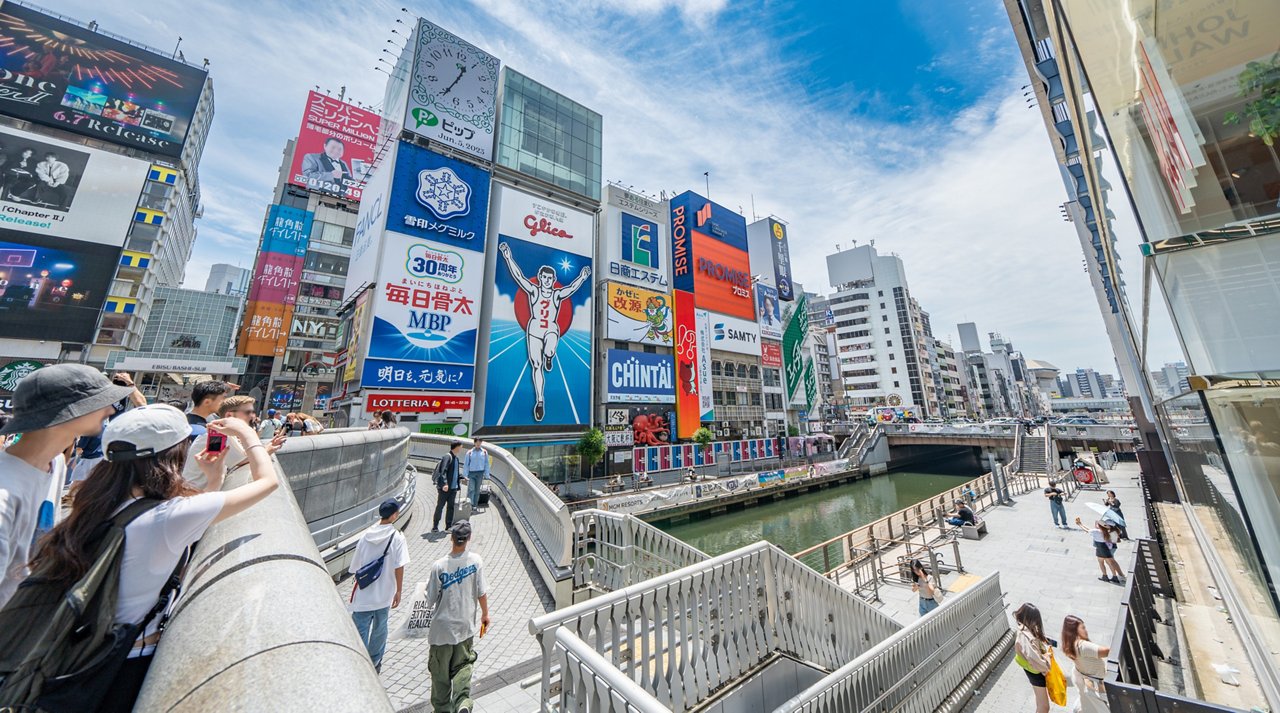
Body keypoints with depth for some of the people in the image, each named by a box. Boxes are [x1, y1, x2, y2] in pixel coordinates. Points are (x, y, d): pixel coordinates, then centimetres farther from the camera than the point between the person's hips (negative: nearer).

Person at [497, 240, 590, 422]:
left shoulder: (557, 294, 3)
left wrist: (582, 277, -24)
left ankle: (549, 357, 8)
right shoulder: (533, 291, 2)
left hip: (552, 330, 0)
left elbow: (572, 287, -10)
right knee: (536, 366, -1)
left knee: (549, 352, -34)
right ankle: (540, 401, 7)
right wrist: (508, 258, -15)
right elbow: (518, 276, -6)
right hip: (534, 329, 1)